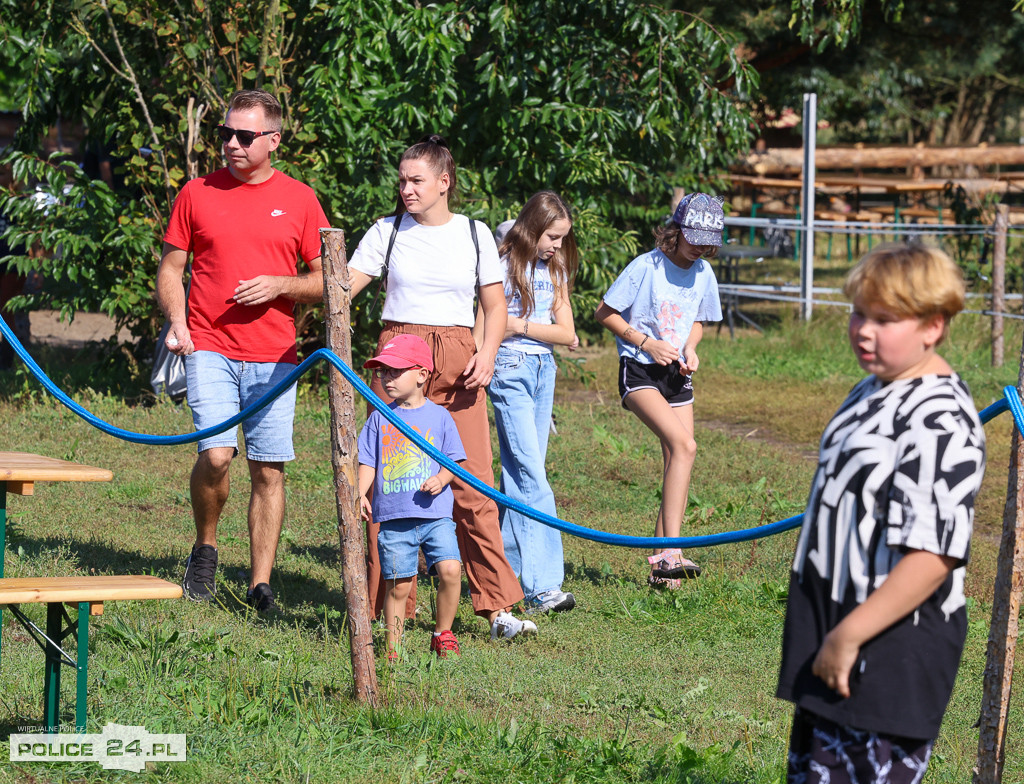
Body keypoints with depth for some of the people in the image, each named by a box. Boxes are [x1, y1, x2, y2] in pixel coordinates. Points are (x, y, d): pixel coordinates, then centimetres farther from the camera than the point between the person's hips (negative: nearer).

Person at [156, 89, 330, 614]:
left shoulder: (299, 200, 6)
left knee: (268, 470, 1)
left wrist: (279, 285, -9)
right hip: (209, 349, -1)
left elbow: (326, 280, 9)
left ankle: (261, 584, 10)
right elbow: (170, 269, 11)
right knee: (216, 453, -18)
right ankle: (205, 548, 7)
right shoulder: (197, 194, 6)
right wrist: (177, 320, -7)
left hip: (274, 357, 1)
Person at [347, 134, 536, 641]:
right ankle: (388, 605, 5)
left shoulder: (474, 234, 9)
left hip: (457, 362, 0)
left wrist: (487, 352, -5)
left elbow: (495, 305, 12)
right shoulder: (388, 231, 7)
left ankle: (498, 608, -5)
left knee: (473, 485, -7)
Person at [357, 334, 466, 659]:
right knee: (398, 584, -1)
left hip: (435, 513, -1)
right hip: (393, 518, 1)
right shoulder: (380, 418, 9)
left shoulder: (438, 416, 6)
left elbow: (453, 459, 7)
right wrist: (361, 493, -8)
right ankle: (393, 647, 12)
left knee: (450, 568, -16)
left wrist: (441, 479, -14)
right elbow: (368, 462, 8)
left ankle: (443, 634, 2)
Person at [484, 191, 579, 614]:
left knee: (522, 474, 8)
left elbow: (567, 334, 4)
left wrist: (521, 325, -8)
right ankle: (542, 585, -18)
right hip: (510, 369, -7)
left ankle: (507, 572, 14)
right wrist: (541, 328, -5)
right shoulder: (504, 267, -9)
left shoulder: (555, 269, 11)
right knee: (531, 475, -13)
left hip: (543, 371, 7)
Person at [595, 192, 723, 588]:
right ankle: (671, 552, -28)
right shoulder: (646, 267, -12)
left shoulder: (704, 273, 6)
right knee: (684, 447, -25)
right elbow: (604, 313, -6)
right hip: (639, 371, -7)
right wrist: (647, 343, -14)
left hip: (676, 374, 7)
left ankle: (661, 566, 7)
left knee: (677, 465, 1)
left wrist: (690, 347, 1)